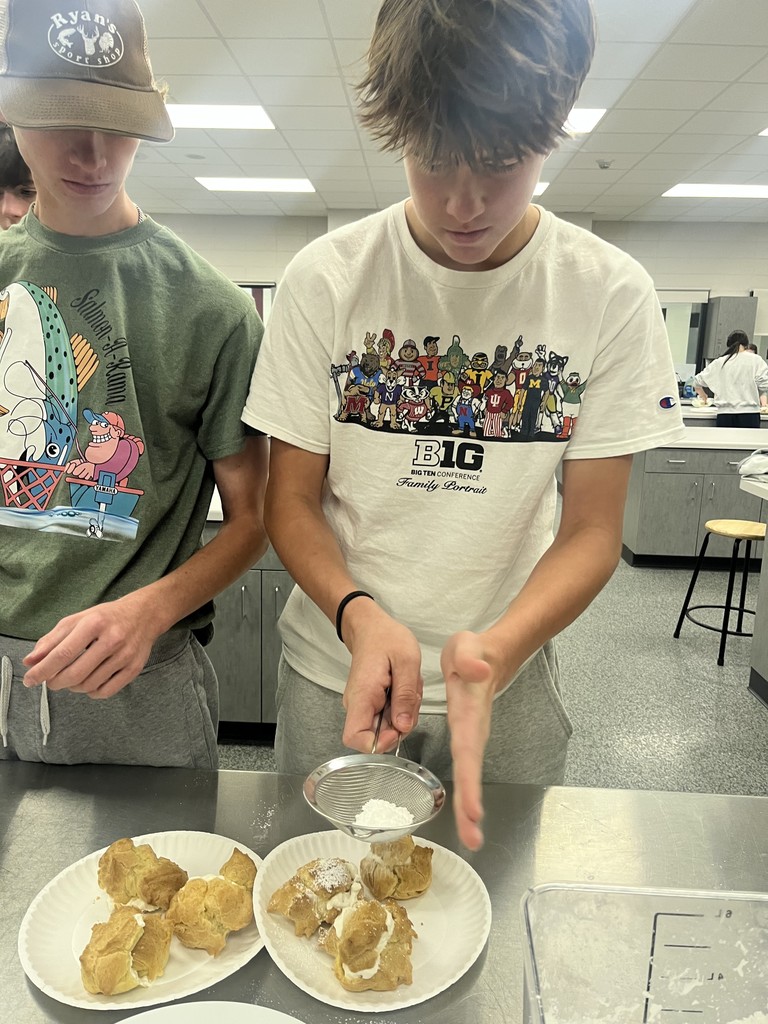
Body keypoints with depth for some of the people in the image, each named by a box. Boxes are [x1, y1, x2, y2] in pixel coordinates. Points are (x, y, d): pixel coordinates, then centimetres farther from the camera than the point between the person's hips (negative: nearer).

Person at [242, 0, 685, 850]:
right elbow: (291, 502, -6)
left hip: (509, 676, 1)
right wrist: (359, 616, -25)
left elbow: (591, 529, -9)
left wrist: (498, 649, -26)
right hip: (334, 671, 0)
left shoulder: (611, 294, -10)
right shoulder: (326, 279, -10)